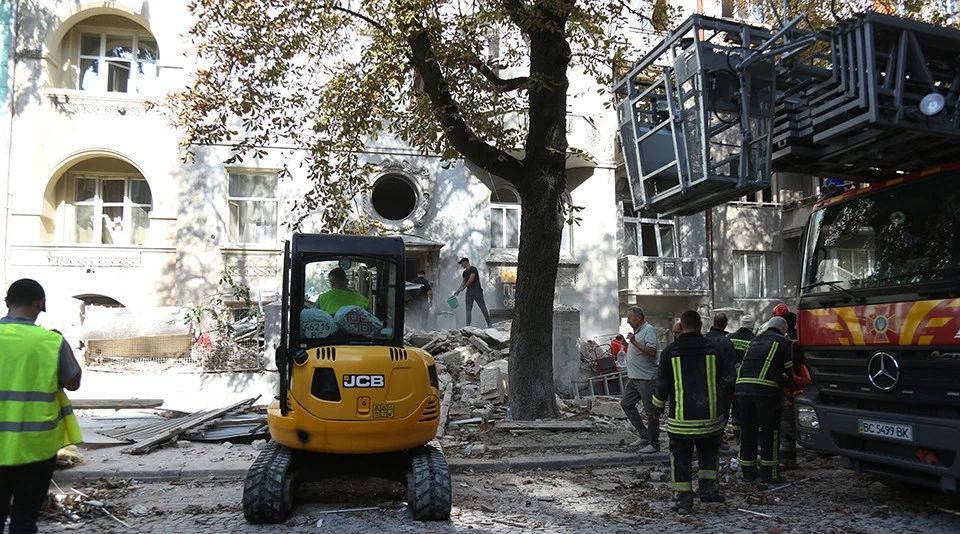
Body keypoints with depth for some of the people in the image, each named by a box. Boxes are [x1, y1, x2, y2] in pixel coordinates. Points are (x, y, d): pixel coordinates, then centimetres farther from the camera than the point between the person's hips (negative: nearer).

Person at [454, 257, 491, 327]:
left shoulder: (473, 269, -8)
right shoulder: (465, 272, 16)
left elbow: (471, 280, -17)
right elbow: (463, 283, 23)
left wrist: (462, 288, -12)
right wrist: (457, 290, 16)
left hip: (477, 292, -7)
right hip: (469, 292, 7)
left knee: (483, 308, -4)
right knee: (468, 309, -2)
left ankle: (489, 324, 0)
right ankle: (468, 325, -6)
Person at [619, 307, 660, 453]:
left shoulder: (649, 330, -14)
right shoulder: (636, 331, 16)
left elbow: (652, 352, -26)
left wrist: (634, 342, -27)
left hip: (646, 378, -10)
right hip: (634, 378, 10)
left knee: (650, 410, -2)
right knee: (626, 403, 11)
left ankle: (654, 443, 7)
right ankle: (644, 435, 18)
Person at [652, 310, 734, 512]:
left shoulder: (670, 351, -5)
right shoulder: (713, 348, -3)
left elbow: (662, 384, -1)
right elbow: (727, 377, 3)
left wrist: (657, 408, 13)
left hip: (681, 418, -1)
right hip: (709, 414, 1)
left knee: (681, 457, 8)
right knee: (709, 451, 21)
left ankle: (684, 499, 9)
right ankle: (708, 488, 12)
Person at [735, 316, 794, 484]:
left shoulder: (755, 341, 25)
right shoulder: (783, 342, 6)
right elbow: (791, 371, 0)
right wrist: (781, 382, 20)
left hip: (743, 387, 6)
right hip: (766, 389, -6)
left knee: (747, 431, 12)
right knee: (769, 432, 5)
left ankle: (747, 472, 19)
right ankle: (769, 473, 9)